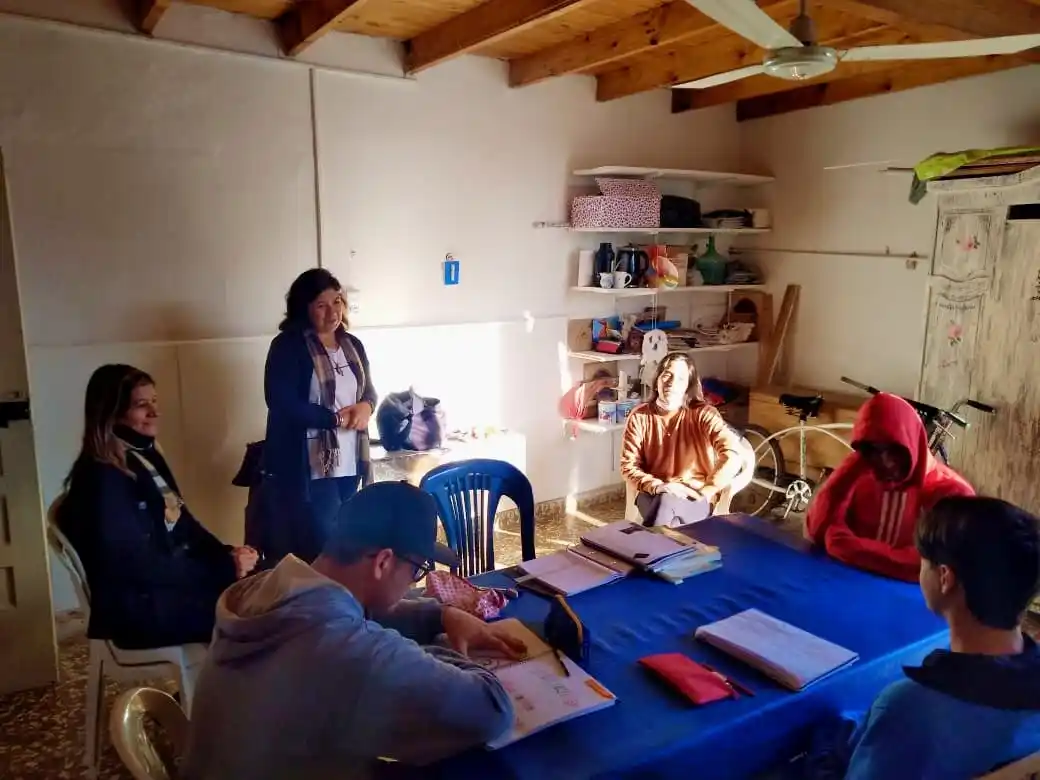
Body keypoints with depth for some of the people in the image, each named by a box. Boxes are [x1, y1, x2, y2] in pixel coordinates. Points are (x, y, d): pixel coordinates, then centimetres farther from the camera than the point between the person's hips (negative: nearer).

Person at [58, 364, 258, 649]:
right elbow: (137, 566, -22)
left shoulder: (147, 458, 10)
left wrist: (227, 555, -6)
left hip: (174, 579, 8)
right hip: (139, 608, -8)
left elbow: (183, 524, 13)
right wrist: (225, 569, -22)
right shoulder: (102, 479, -16)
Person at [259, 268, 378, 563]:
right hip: (307, 466, -6)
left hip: (350, 463, 7)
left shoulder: (352, 345, 11)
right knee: (323, 545, -4)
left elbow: (369, 390, 17)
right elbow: (281, 404, -18)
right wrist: (336, 418, -15)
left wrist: (366, 406, -7)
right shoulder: (288, 346, -9)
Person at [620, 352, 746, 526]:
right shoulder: (640, 416, 3)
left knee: (666, 501, -37)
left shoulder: (703, 414, -5)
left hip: (693, 498, -1)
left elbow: (733, 455, -18)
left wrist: (704, 492, -18)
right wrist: (656, 486, -17)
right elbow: (628, 466, 0)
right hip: (652, 494, 2)